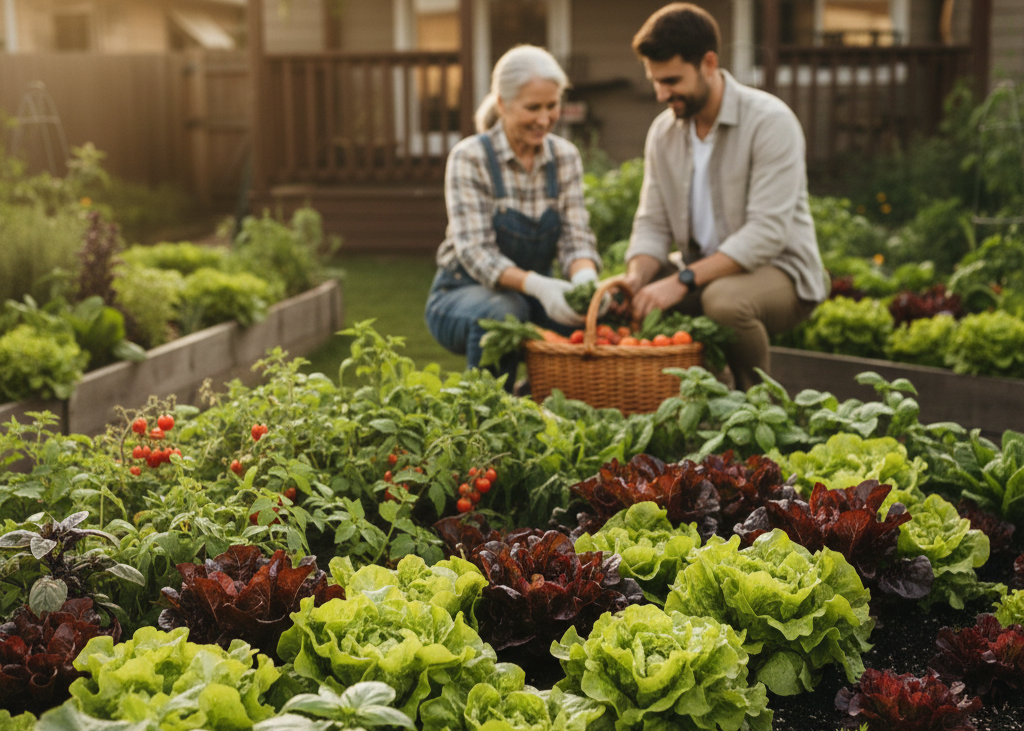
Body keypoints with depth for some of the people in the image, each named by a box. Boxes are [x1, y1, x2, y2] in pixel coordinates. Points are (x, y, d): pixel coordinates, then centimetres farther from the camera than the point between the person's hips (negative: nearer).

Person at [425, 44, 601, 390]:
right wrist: (536, 284, -39)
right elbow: (475, 252, -21)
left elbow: (576, 238, -5)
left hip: (530, 295, 5)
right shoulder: (469, 158, -14)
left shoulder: (565, 157, 1)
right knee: (504, 312, -38)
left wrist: (585, 278, -30)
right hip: (462, 294, -4)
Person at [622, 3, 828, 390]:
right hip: (705, 277, 7)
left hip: (779, 271, -7)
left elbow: (766, 233, -26)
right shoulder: (663, 132, 4)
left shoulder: (770, 121, -17)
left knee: (725, 298, -38)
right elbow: (652, 225, 4)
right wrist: (637, 277, -19)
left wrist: (683, 280, -33)